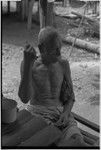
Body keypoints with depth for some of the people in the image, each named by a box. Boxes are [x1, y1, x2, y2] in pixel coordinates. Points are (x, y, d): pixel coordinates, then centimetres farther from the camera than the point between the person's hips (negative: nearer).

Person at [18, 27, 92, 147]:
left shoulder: (63, 64, 1)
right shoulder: (27, 65, -9)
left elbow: (71, 97, 9)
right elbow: (25, 98, -22)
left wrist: (66, 113, -13)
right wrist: (27, 64, -31)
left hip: (60, 113, 3)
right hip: (37, 114, -2)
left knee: (78, 143, -26)